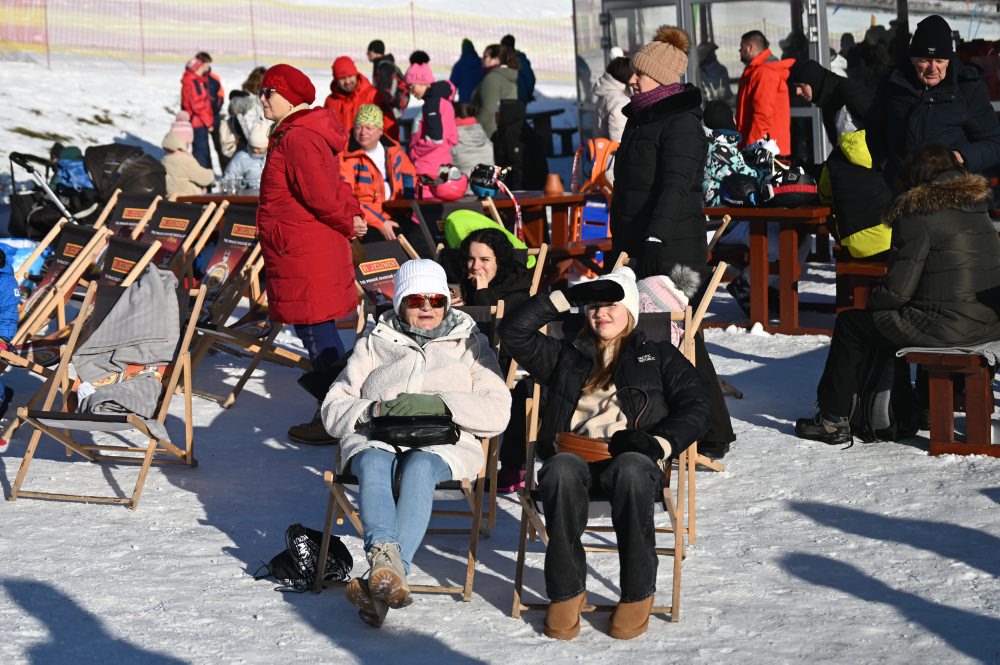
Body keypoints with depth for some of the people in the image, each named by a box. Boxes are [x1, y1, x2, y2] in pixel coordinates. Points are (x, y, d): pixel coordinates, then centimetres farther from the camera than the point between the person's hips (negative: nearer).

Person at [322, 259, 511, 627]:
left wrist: (438, 403, -9)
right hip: (375, 438, 2)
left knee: (420, 467, -37)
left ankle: (381, 582, -51)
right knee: (373, 463, -36)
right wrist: (374, 411, -7)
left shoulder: (470, 344, 23)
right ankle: (385, 558, -57)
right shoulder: (374, 343, 26)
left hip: (443, 443, -1)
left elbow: (497, 412, 7)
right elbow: (333, 407, 16)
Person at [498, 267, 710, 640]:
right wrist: (568, 297, 15)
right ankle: (566, 592, -30)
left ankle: (638, 595, -31)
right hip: (573, 453, 1)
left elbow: (695, 407, 11)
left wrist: (658, 443, -8)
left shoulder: (658, 356, 24)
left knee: (631, 469, -39)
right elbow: (513, 331, 18)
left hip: (630, 458, -1)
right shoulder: (565, 357, 30)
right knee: (561, 470, -37)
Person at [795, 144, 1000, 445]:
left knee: (850, 324, 11)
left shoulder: (918, 213, -11)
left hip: (947, 326, -8)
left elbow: (898, 289, -13)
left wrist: (873, 298, 8)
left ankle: (833, 420, 17)